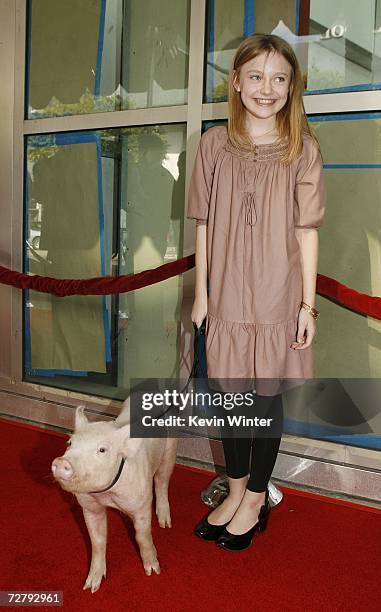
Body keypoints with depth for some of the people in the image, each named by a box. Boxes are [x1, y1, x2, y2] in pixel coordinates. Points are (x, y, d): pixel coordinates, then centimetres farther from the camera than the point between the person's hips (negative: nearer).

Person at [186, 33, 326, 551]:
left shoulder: (303, 148, -3)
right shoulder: (214, 143, 2)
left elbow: (307, 230, -3)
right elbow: (205, 225, 5)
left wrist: (308, 303, -4)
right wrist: (201, 291, 4)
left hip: (277, 297, -2)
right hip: (226, 296, 2)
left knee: (266, 395, 8)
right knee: (229, 392, 12)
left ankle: (256, 498, 28)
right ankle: (236, 490, 33)